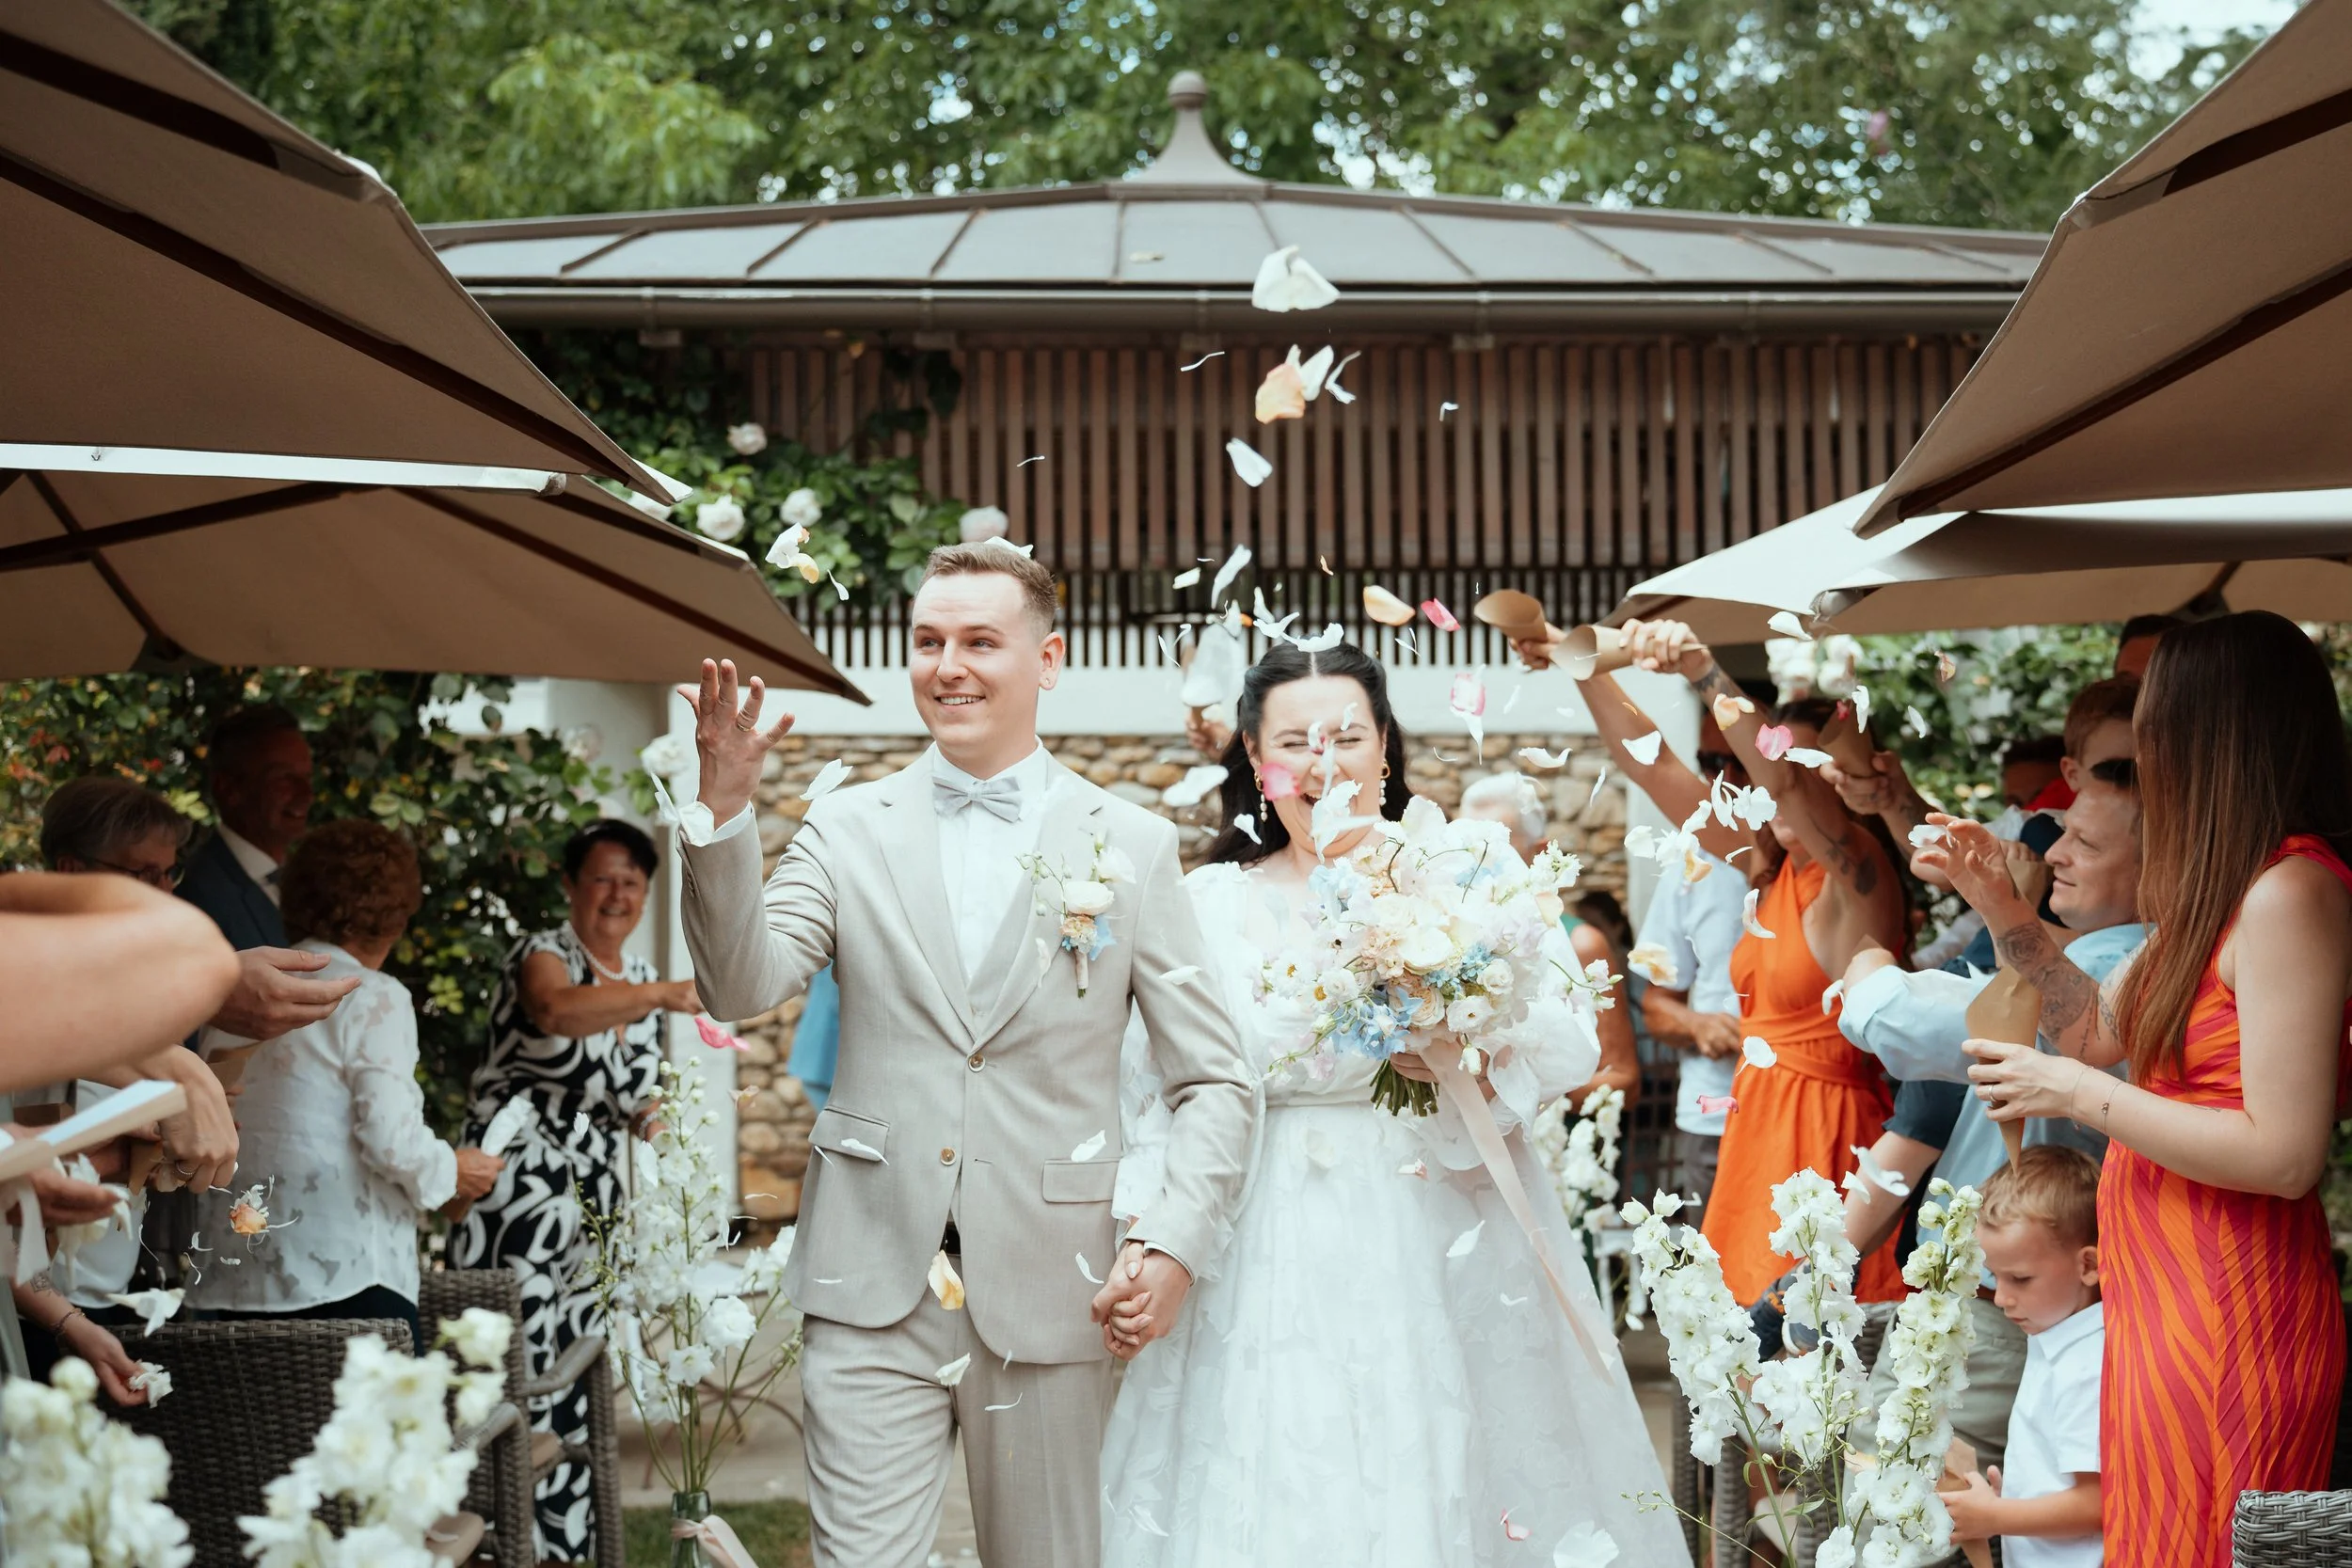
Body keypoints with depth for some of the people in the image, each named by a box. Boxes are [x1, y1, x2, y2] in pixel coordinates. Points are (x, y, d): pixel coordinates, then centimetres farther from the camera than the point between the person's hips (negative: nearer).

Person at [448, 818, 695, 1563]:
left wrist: (655, 1115, 0)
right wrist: (663, 994, -44)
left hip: (593, 1212, 7)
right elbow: (558, 1010, -33)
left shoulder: (639, 981, 14)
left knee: (578, 1389, 9)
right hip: (518, 1204, -7)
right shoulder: (541, 956, -8)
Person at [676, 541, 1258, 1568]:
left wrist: (1178, 1243, -11)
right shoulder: (846, 830, 6)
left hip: (1048, 1292, 0)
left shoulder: (1131, 846, 3)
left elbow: (1215, 1081, 3)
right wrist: (722, 810, -20)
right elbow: (743, 988, -8)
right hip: (874, 1284, 0)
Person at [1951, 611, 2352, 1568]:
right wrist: (1999, 909, 15)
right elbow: (2104, 1031, 23)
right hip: (2164, 1304, 9)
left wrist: (2080, 1094, -15)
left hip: (2227, 1322, -9)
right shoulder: (2223, 887, 12)